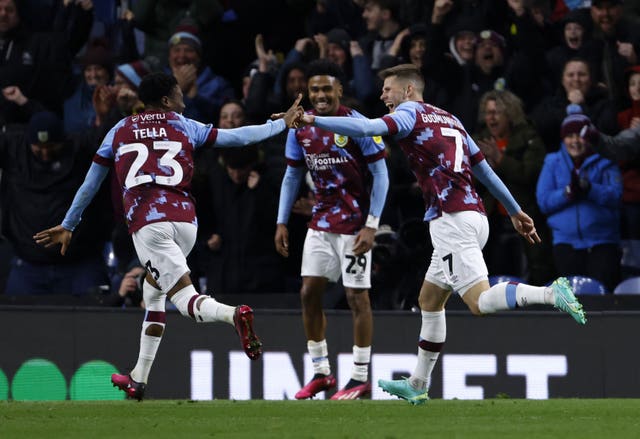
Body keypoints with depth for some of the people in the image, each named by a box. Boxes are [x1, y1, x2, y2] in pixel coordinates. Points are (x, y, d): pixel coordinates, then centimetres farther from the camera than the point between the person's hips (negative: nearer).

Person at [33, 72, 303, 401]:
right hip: (185, 221, 2)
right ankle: (139, 378, 22)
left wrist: (67, 226, 31)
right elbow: (237, 137, 17)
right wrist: (283, 124, 31)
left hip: (147, 223, -2)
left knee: (187, 300, -9)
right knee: (153, 293, 21)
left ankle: (233, 314, -41)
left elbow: (90, 185, 21)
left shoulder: (120, 131, 17)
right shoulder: (183, 126, 15)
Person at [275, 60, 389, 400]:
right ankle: (320, 372, 15)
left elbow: (380, 174, -11)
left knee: (357, 296, -4)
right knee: (309, 293, 3)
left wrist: (371, 225, -17)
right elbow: (292, 175, 13)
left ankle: (360, 378, 2)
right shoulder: (300, 127, 2)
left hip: (354, 225, -6)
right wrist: (282, 222, 7)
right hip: (321, 222, 6)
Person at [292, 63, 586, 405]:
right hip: (474, 216, 9)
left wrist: (313, 120, -20)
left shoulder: (410, 114, 0)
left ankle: (552, 293, -33)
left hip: (451, 219, -9)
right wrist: (516, 212, 32)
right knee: (429, 300, 17)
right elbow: (485, 170, 27)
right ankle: (417, 385, 20)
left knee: (480, 302, -17)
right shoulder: (449, 120, 24)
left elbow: (367, 128, -19)